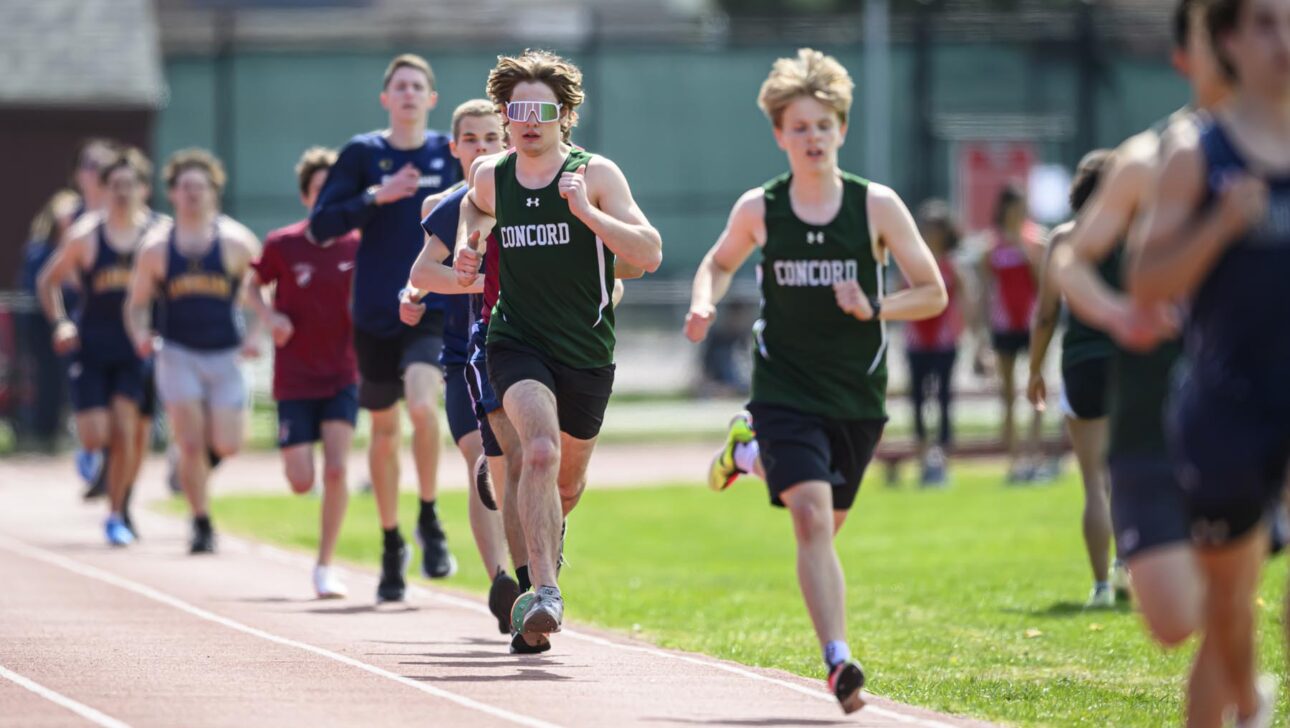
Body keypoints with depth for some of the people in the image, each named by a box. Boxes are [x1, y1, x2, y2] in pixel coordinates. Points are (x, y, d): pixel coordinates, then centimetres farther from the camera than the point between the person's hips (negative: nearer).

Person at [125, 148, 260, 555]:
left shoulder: (236, 242, -2)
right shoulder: (156, 247, 1)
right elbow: (136, 304, 8)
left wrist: (257, 334, -7)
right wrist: (140, 335, -11)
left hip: (225, 355, 0)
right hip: (178, 354, 0)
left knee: (226, 446, -3)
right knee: (190, 444, -9)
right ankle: (201, 525, 3)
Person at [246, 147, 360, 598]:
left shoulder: (357, 247, -3)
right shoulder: (283, 244, -6)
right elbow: (253, 284, 9)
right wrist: (269, 316, -10)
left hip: (342, 377, 1)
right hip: (294, 379, -1)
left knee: (336, 470, -13)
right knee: (302, 482, -3)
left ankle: (325, 566, 0)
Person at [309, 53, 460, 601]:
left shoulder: (452, 154, 3)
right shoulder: (362, 154, 0)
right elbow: (321, 225, -7)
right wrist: (377, 196, -17)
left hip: (435, 309, -1)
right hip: (375, 313, 1)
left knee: (422, 401, -26)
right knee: (383, 429, 10)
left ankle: (429, 519, -6)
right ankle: (392, 545, 27)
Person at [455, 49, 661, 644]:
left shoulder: (595, 175, -9)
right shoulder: (490, 180, 1)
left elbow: (649, 256, -18)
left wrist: (586, 211, -28)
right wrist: (467, 242, 9)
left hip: (587, 350, 0)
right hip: (517, 342, 0)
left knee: (567, 482, 18)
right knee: (540, 449, -27)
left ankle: (547, 535, 54)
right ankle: (545, 591, -30)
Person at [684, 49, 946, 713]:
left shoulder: (877, 207, -4)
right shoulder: (758, 209, -2)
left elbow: (933, 293, 0)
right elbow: (719, 263, 19)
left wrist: (873, 309, -16)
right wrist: (704, 305, -2)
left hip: (858, 394, 2)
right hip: (785, 389, -2)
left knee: (826, 523, 16)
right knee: (811, 516, -20)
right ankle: (838, 660, -27)